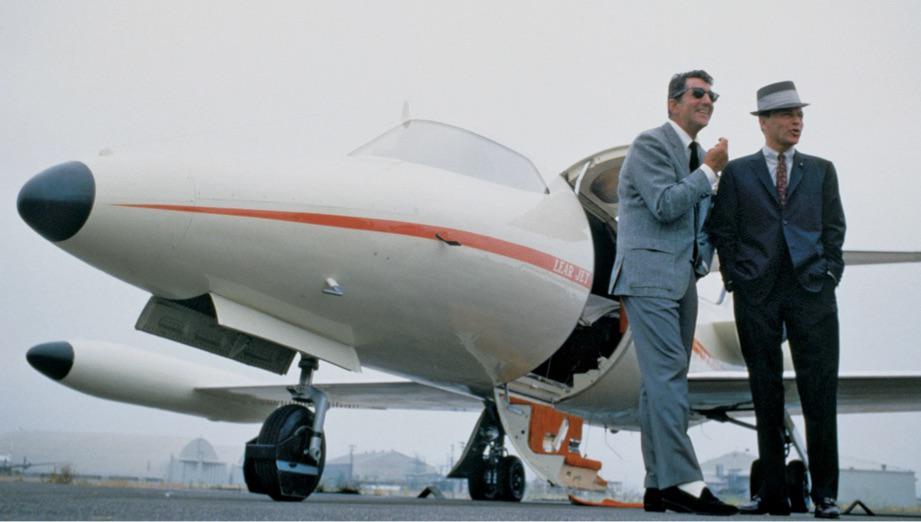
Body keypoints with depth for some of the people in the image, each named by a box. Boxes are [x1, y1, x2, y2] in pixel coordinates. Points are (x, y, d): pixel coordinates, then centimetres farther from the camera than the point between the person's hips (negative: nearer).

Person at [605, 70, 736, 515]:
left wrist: (702, 260, 7)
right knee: (668, 375, -15)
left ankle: (659, 487, 9)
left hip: (681, 279, 9)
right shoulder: (650, 144, -5)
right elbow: (665, 205, -17)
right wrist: (709, 170, -8)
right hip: (649, 274, -9)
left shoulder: (697, 155, 21)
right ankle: (682, 482, -18)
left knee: (661, 381, 7)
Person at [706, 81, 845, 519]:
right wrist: (736, 279, -1)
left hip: (811, 290, 0)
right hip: (757, 293, 0)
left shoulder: (820, 170, 14)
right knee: (766, 395, 4)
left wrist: (829, 274, 1)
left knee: (819, 392, -5)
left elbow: (834, 227, 12)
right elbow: (721, 230, 7)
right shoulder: (737, 172, 10)